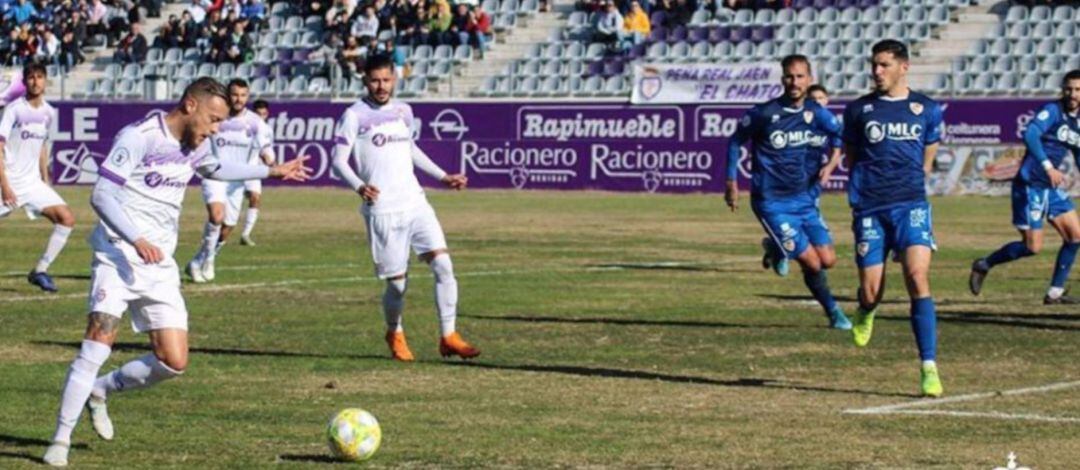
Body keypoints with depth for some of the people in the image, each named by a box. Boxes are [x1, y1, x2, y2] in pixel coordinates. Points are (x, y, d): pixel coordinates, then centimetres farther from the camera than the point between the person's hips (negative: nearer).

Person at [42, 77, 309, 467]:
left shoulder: (196, 146, 11)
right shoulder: (140, 136, -13)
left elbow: (215, 169, 36)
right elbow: (101, 195, -17)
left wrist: (272, 171, 38)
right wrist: (136, 239, -29)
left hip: (160, 265, 7)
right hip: (119, 256, -7)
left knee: (174, 362, -3)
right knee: (100, 338, -22)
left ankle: (100, 391, 23)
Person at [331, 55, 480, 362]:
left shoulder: (403, 111, 12)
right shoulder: (355, 116, -5)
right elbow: (339, 161, -9)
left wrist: (442, 176, 26)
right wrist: (359, 186, -28)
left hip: (415, 203, 5)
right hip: (382, 210, -5)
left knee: (443, 264, -10)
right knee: (397, 281, -1)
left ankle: (449, 337, -3)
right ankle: (395, 334, 28)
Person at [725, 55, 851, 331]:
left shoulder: (817, 114, -2)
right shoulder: (764, 113, -13)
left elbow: (839, 134, 19)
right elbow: (736, 141, 2)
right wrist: (731, 182, 2)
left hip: (803, 198, 5)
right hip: (771, 202, -5)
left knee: (828, 260, -1)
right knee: (812, 263, -10)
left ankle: (778, 249, 27)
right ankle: (832, 311, 14)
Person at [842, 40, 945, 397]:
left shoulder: (926, 109, 8)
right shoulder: (859, 110, 7)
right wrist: (863, 189, 10)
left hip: (911, 205, -1)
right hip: (869, 209, 1)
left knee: (917, 277, -19)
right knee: (871, 291, -2)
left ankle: (929, 368, -19)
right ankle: (865, 314, 39)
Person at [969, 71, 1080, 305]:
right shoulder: (1052, 111, -13)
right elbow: (1030, 135, -30)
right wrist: (1048, 166, -38)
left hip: (1053, 187, 8)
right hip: (1030, 186, -8)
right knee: (1032, 246, -7)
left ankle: (1055, 292, 9)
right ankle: (983, 266, 15)